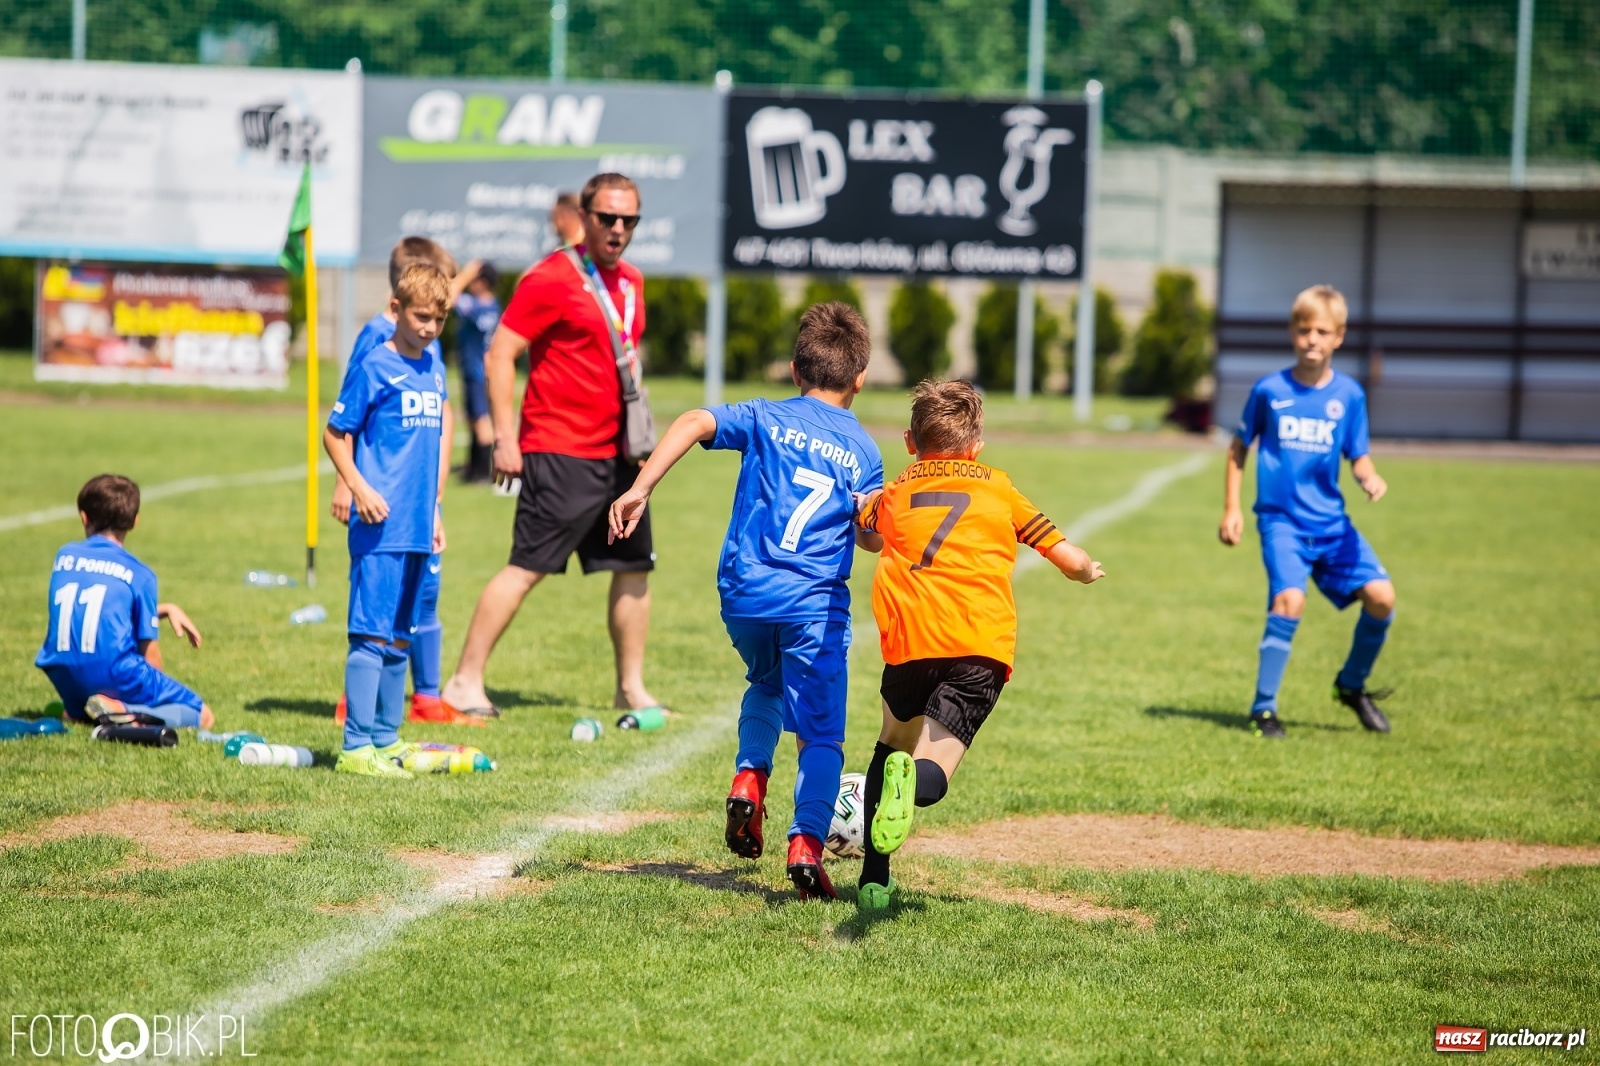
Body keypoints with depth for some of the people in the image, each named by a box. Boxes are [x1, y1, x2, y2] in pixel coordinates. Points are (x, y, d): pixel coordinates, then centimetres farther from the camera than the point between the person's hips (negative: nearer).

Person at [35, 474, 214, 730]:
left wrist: (164, 609, 25)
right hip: (116, 677, -5)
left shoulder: (64, 556, 10)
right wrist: (157, 689, 16)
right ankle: (125, 711, -19)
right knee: (203, 716, 5)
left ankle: (78, 713, -1)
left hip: (66, 681, 5)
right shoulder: (139, 574, -4)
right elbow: (150, 655, -2)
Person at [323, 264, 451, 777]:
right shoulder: (375, 367, -7)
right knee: (373, 634, -8)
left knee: (400, 636, 13)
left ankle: (386, 739, 20)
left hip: (417, 525, 7)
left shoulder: (433, 365, 13)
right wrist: (359, 488, -17)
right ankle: (356, 748, -8)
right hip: (381, 523, -7)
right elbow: (335, 433, -5)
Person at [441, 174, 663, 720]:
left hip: (617, 454, 8)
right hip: (560, 454, -8)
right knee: (526, 567, -9)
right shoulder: (550, 280, -10)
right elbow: (499, 355, -12)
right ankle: (465, 683, -4)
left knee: (634, 567, 10)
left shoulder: (631, 282, 14)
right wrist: (504, 438, -16)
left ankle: (631, 688, 20)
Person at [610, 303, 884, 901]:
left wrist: (639, 489, -14)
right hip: (815, 604, -2)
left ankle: (749, 777, 9)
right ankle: (807, 842, -19)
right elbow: (873, 539, 12)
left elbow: (694, 423, -9)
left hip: (744, 596, 2)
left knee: (766, 685, 31)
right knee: (821, 735, 0)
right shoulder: (863, 451, 10)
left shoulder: (764, 419, 8)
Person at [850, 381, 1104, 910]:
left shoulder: (893, 495, 21)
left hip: (909, 644, 1)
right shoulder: (998, 488, 19)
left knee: (895, 742, 27)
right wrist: (1085, 569, 40)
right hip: (982, 648, -1)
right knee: (931, 775, -4)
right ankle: (910, 781, -43)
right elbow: (1074, 562, 17)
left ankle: (874, 880, 16)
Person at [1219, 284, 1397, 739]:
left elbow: (1358, 458, 9)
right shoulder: (1270, 390, -2)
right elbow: (1239, 449, 9)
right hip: (1281, 519, -3)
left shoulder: (1349, 394, 2)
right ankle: (1263, 708, -11)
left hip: (1331, 521, 3)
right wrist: (1231, 509, 5)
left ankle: (1352, 685, 17)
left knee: (1381, 596, -10)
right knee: (1290, 600, -26)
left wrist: (1370, 478, -14)